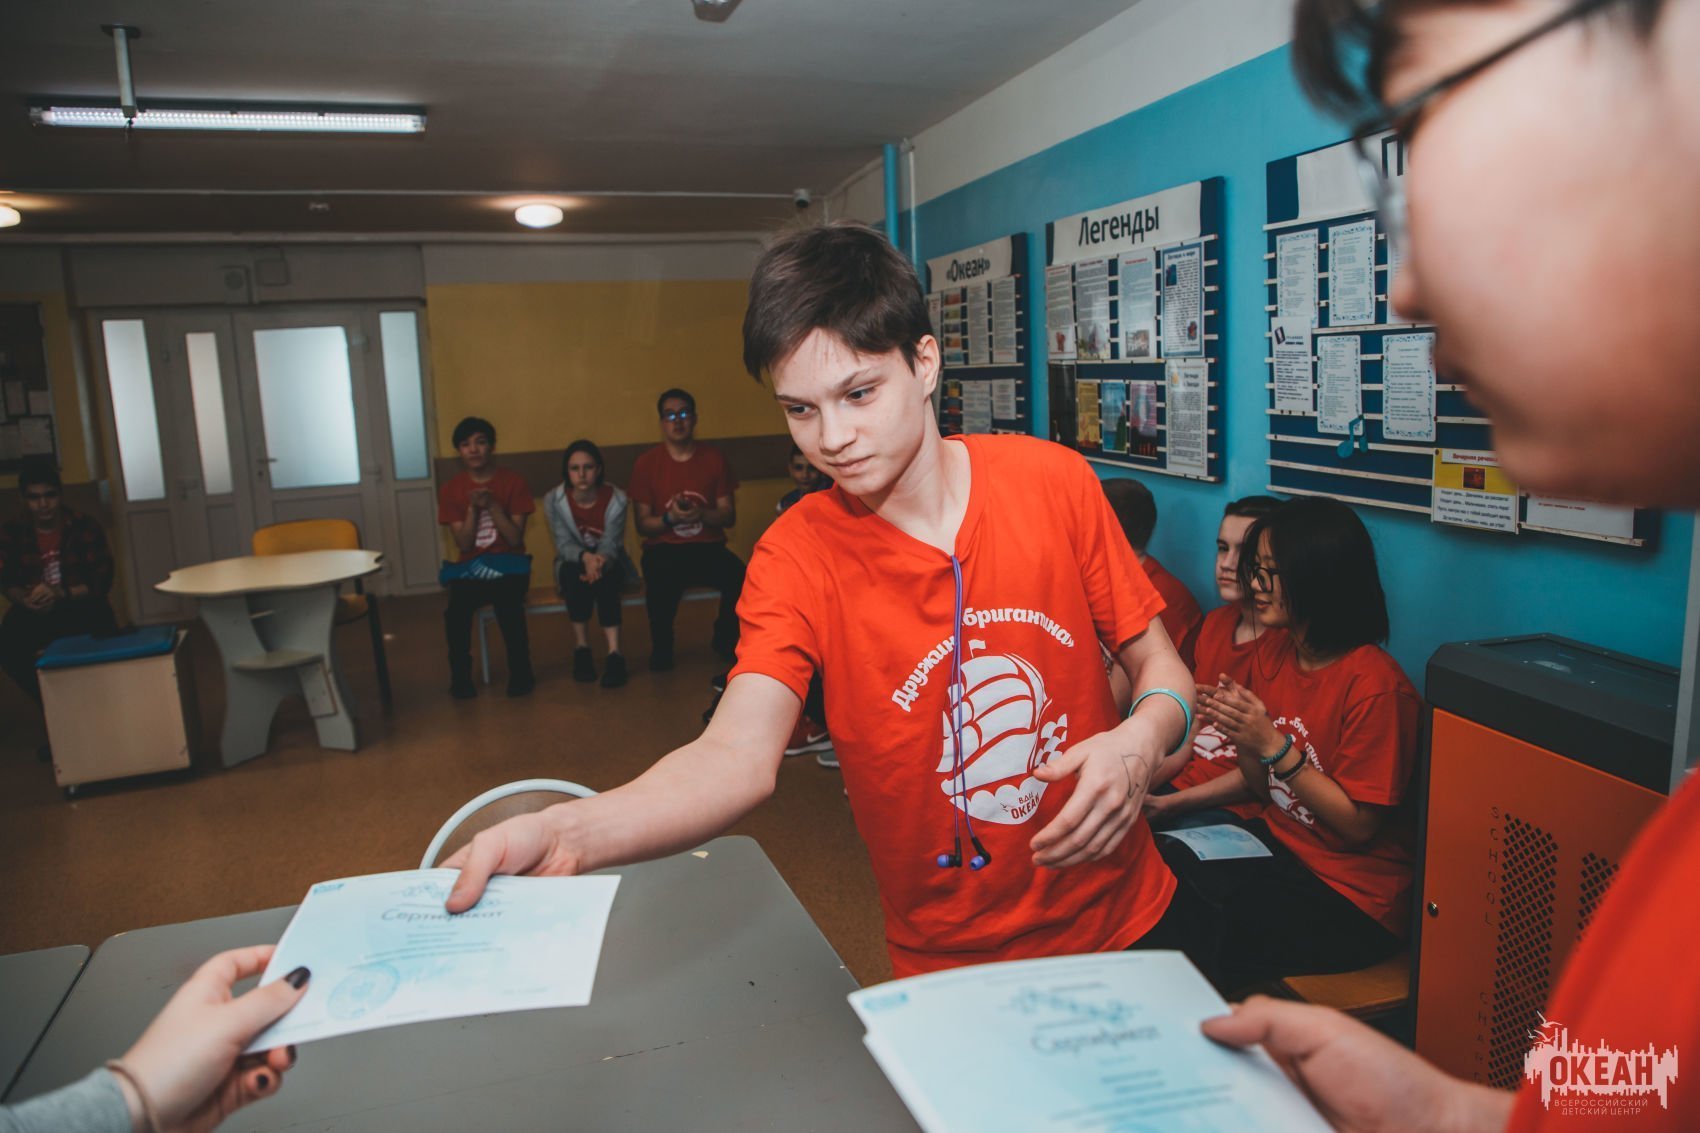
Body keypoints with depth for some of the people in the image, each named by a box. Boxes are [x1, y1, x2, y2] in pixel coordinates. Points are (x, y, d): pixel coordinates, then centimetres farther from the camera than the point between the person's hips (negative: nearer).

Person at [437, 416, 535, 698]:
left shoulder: (514, 482, -2)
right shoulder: (450, 490, 3)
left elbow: (515, 539, -7)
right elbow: (463, 544, -3)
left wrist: (492, 505, -18)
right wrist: (473, 508, -15)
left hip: (508, 566, -1)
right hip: (470, 569, 2)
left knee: (508, 603, -34)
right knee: (456, 609, -29)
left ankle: (520, 671, -15)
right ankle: (460, 676, -9)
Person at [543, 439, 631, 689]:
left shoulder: (616, 499, -15)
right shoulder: (553, 500, -13)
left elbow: (610, 545, -20)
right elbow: (564, 544, -17)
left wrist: (600, 561, -44)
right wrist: (586, 557, -39)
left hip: (609, 562, 0)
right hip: (572, 561, 1)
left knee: (604, 579, -35)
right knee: (574, 574, -35)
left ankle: (615, 652, -39)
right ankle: (581, 647, -26)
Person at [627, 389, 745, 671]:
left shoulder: (713, 457, 5)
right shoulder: (646, 463, 1)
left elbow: (729, 515, 2)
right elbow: (643, 524, 0)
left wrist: (700, 515, -19)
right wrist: (670, 518, -21)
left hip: (708, 547, 2)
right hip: (664, 549, -1)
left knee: (740, 578, -28)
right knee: (660, 581, -35)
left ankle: (726, 640, 4)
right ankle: (661, 647, -4)